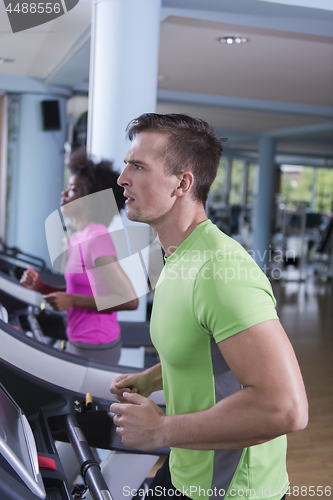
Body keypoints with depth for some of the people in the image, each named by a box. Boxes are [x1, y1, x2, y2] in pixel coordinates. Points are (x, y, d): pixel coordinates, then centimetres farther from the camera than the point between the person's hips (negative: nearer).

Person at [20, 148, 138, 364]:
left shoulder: (97, 239, -19)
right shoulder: (77, 238, 7)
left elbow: (130, 300, -23)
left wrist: (72, 301, -21)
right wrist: (41, 286, 1)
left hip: (94, 349, -8)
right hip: (79, 342, 9)